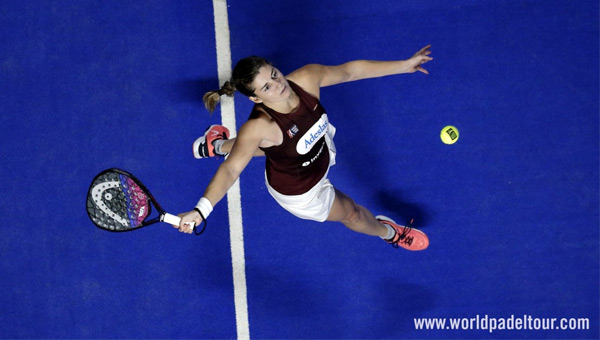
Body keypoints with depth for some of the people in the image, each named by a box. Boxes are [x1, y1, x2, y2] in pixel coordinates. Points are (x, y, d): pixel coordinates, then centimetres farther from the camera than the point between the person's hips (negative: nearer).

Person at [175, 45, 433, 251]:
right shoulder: (258, 127, -45)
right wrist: (201, 210, -60)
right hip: (301, 191, -5)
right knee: (351, 214, 18)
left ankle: (218, 145, 60)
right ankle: (389, 232, 57)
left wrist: (404, 65, -14)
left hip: (320, 145, 5)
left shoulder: (306, 78, -32)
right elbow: (230, 170, -46)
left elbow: (351, 70, -18)